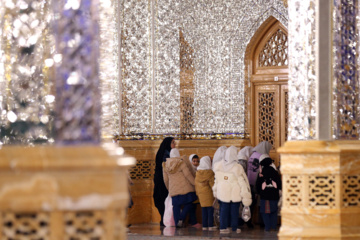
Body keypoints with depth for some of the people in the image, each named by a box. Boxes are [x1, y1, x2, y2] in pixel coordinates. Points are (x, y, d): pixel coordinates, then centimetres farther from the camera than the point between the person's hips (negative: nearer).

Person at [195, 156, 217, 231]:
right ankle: (210, 225, -4)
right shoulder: (209, 172, -12)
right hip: (208, 193, -5)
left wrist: (197, 192, 21)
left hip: (200, 193, 5)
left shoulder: (198, 172, 6)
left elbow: (196, 183, 12)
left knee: (204, 209, 9)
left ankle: (204, 225, 9)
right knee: (210, 209, -1)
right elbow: (212, 183, -12)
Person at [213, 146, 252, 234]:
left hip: (222, 193, 3)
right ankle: (234, 228, 17)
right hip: (235, 195, -3)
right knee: (234, 210, 10)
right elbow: (243, 182, -14)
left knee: (223, 210, 12)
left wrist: (215, 191, 17)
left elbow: (216, 180, 4)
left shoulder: (218, 166, -6)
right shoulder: (237, 168, -19)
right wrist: (246, 197, -8)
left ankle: (223, 227, 13)